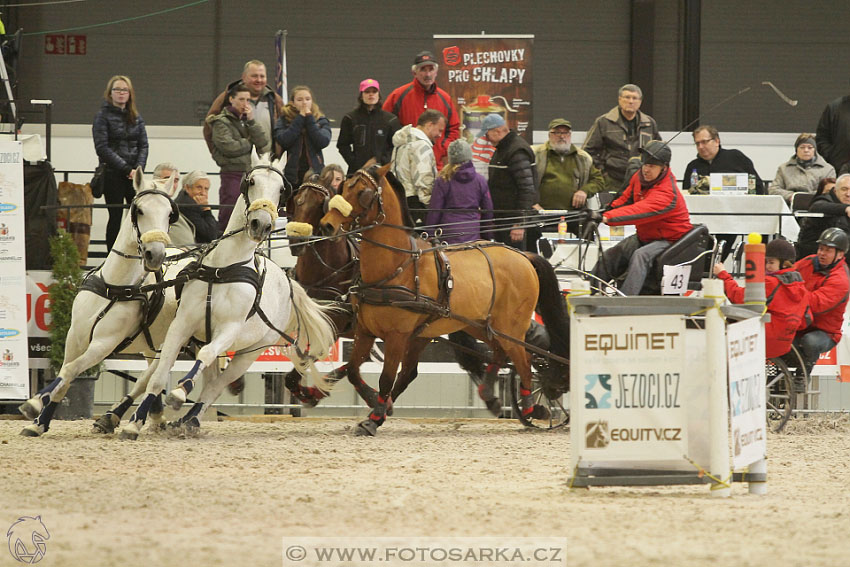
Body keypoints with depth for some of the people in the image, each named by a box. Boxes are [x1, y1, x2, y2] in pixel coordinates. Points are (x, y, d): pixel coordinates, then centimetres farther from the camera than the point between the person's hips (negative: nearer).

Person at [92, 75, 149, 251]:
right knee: (116, 216, -3)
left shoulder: (136, 117, 14)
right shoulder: (103, 116, -2)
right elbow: (102, 148, -9)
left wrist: (138, 168, -7)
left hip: (133, 175, 4)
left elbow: (143, 145, 11)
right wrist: (126, 169, -14)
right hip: (112, 175, -4)